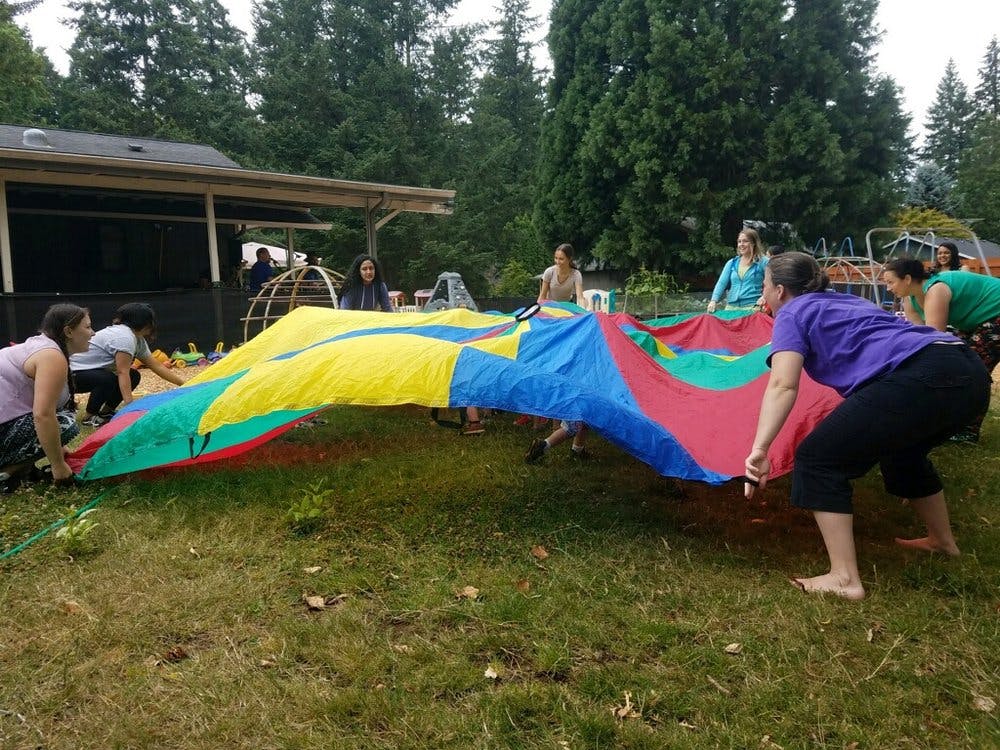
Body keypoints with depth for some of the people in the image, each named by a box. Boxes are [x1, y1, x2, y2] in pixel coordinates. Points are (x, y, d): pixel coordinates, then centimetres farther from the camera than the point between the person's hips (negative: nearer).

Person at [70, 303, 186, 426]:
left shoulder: (138, 339, 4)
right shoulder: (124, 337, -27)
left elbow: (157, 366, 5)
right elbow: (123, 372, -32)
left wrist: (184, 384, 2)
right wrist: (129, 403, -37)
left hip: (95, 371, 10)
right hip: (74, 373, -10)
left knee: (133, 376, 3)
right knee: (109, 379, -32)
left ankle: (106, 411, 10)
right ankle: (90, 416, -10)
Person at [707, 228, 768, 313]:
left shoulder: (763, 262, 3)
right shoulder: (731, 263, 15)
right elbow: (721, 283, 7)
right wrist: (714, 301, -9)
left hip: (753, 308, -4)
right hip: (731, 307, 4)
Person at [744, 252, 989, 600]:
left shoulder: (792, 312, 9)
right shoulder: (844, 301, 32)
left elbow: (783, 386, -8)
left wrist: (759, 449, -15)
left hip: (919, 379, -9)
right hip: (969, 373, 9)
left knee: (819, 458, 0)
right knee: (901, 449, 34)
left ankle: (844, 578, -2)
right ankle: (943, 541, 51)